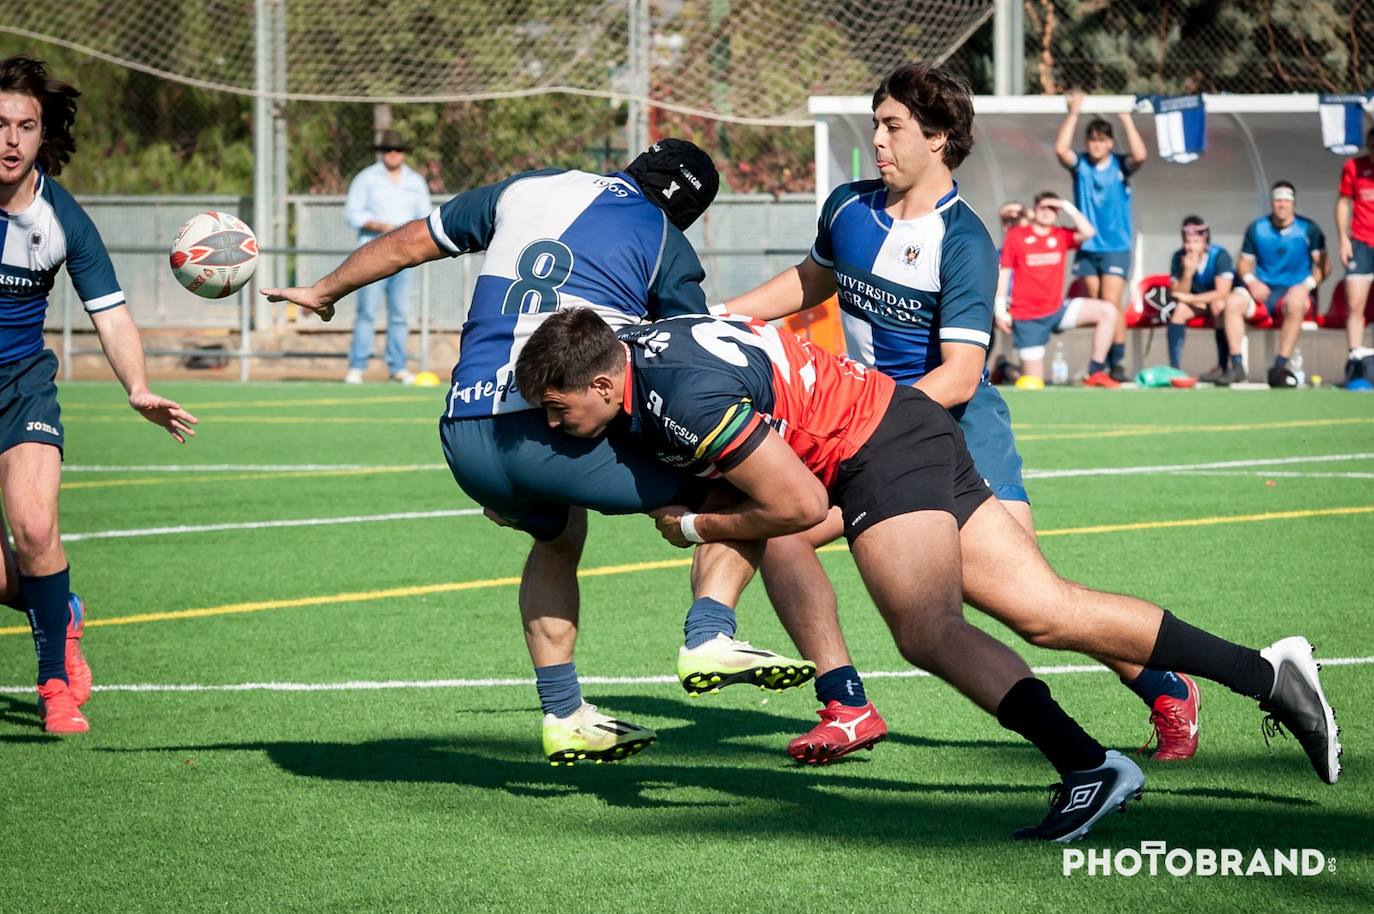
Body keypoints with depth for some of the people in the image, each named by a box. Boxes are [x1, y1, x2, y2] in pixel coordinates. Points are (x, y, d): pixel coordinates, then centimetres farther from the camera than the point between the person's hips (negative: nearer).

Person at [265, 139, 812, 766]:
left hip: (465, 438, 5)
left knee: (557, 537, 34)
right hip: (558, 429, -5)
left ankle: (564, 715, 27)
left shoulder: (528, 189, 21)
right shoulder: (666, 244, 9)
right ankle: (710, 639, -10)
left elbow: (409, 243, 28)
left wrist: (324, 291, 43)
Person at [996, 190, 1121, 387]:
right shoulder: (1016, 236, -1)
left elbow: (1088, 232, -11)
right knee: (1033, 383, -7)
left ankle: (1095, 373, -13)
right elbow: (1004, 273, -2)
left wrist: (1068, 207, -9)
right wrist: (1000, 311, -8)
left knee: (1108, 311, -16)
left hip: (1056, 310, 4)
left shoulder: (1062, 236, 7)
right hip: (1026, 317, -4)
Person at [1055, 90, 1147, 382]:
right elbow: (1061, 149, -16)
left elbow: (1140, 155, -22)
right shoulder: (1080, 165, 2)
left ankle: (1116, 362, -7)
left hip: (1116, 247, -2)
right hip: (1087, 248, 2)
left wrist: (1126, 118, -18)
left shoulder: (1120, 166, -2)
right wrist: (1073, 112, -15)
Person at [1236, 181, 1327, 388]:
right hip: (1263, 291, 3)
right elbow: (1244, 263, 12)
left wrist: (1307, 285, -16)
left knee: (1295, 303, -39)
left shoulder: (1309, 229, 3)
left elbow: (1322, 265, 1)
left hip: (1295, 291, -3)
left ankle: (1279, 369, -42)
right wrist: (1251, 281, -9)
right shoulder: (1257, 229, 10)